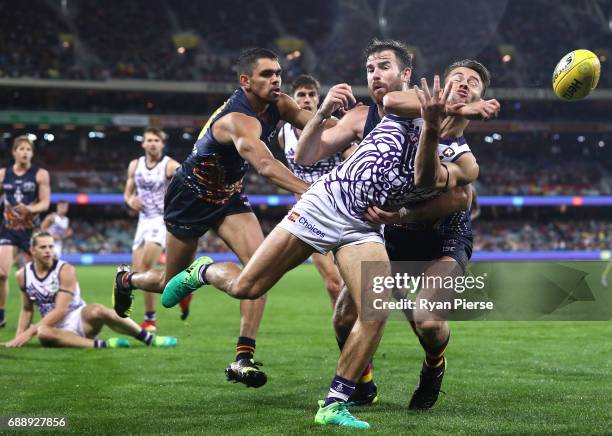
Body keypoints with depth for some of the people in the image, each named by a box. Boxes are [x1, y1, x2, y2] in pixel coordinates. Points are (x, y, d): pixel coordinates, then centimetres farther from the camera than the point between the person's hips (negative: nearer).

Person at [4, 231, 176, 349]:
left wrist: (30, 331, -22)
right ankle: (101, 345, -35)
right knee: (43, 334, -37)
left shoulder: (65, 270, -10)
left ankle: (150, 339, -23)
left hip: (80, 318, -2)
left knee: (96, 311, -37)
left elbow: (60, 310, -16)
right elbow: (27, 310, 17)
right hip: (56, 326, 2)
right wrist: (19, 336, 4)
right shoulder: (23, 275, 3)